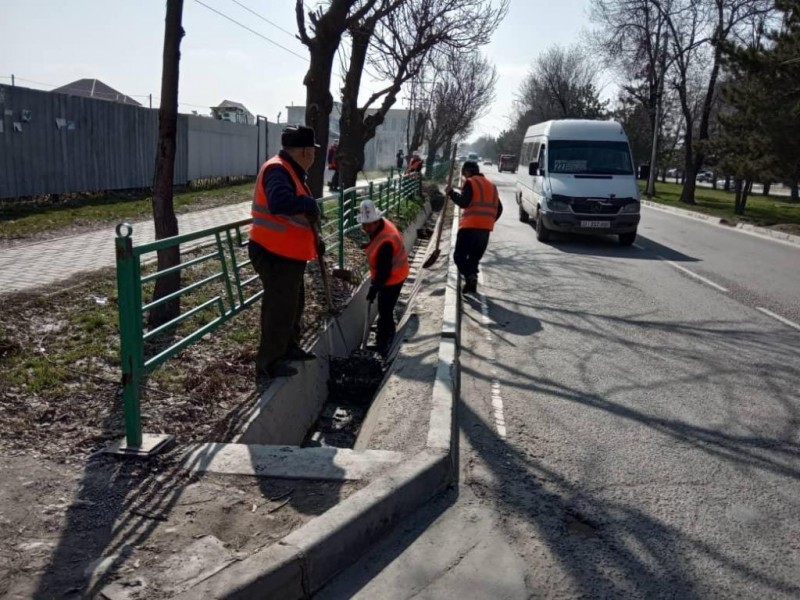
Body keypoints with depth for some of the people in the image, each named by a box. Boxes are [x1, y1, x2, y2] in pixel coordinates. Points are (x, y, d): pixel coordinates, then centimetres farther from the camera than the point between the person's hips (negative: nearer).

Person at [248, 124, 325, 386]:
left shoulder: (291, 172, 15)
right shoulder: (277, 170, -19)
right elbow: (279, 203, -40)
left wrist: (314, 240, 19)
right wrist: (309, 203, -27)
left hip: (288, 254, 11)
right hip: (274, 255, -11)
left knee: (293, 303, 22)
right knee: (279, 309, -4)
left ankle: (289, 348, 40)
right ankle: (268, 365, 6)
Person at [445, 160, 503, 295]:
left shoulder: (470, 183, -1)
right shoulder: (491, 185, 22)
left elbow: (463, 202, -14)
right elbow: (499, 209, 20)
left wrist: (451, 192, -2)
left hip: (470, 226, -7)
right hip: (486, 227, 7)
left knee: (459, 255, -2)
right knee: (475, 257, 14)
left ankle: (470, 276, -23)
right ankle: (471, 284, 10)